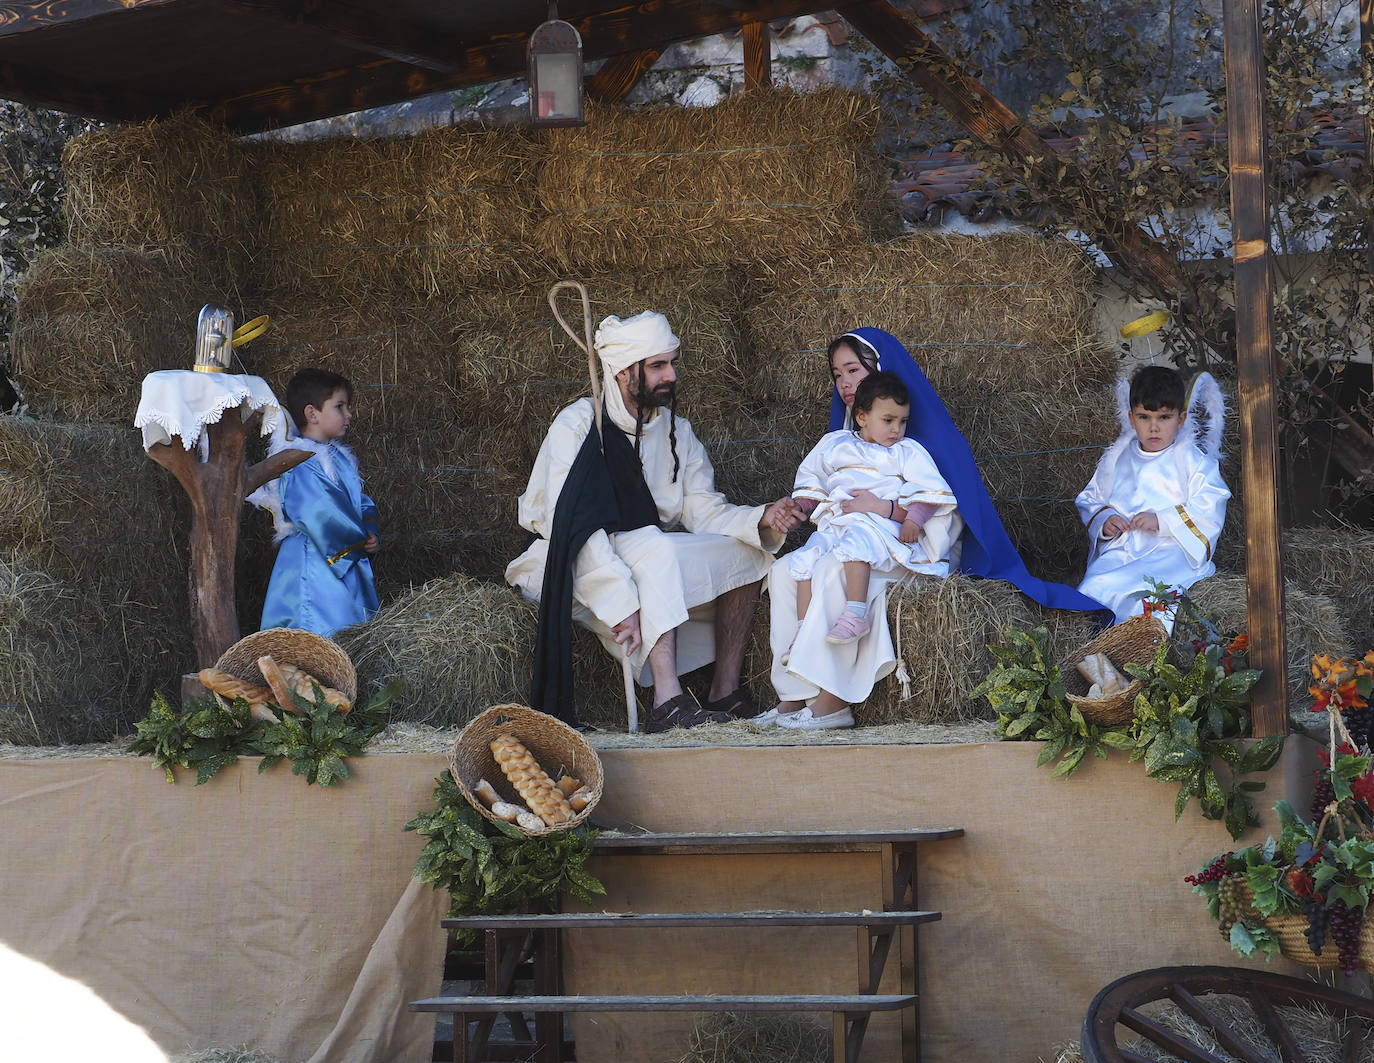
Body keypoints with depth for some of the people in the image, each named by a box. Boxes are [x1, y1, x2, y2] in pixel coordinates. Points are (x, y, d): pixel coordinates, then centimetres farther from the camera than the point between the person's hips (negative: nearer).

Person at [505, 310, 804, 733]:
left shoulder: (676, 431, 8)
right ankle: (668, 704, -44)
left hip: (650, 559, 7)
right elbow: (571, 525, -25)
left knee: (743, 551, -9)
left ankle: (725, 694, -14)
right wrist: (621, 602, -35)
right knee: (656, 547, -34)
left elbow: (703, 509, -1)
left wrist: (762, 520, -23)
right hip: (572, 564, -7)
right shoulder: (577, 426, -14)